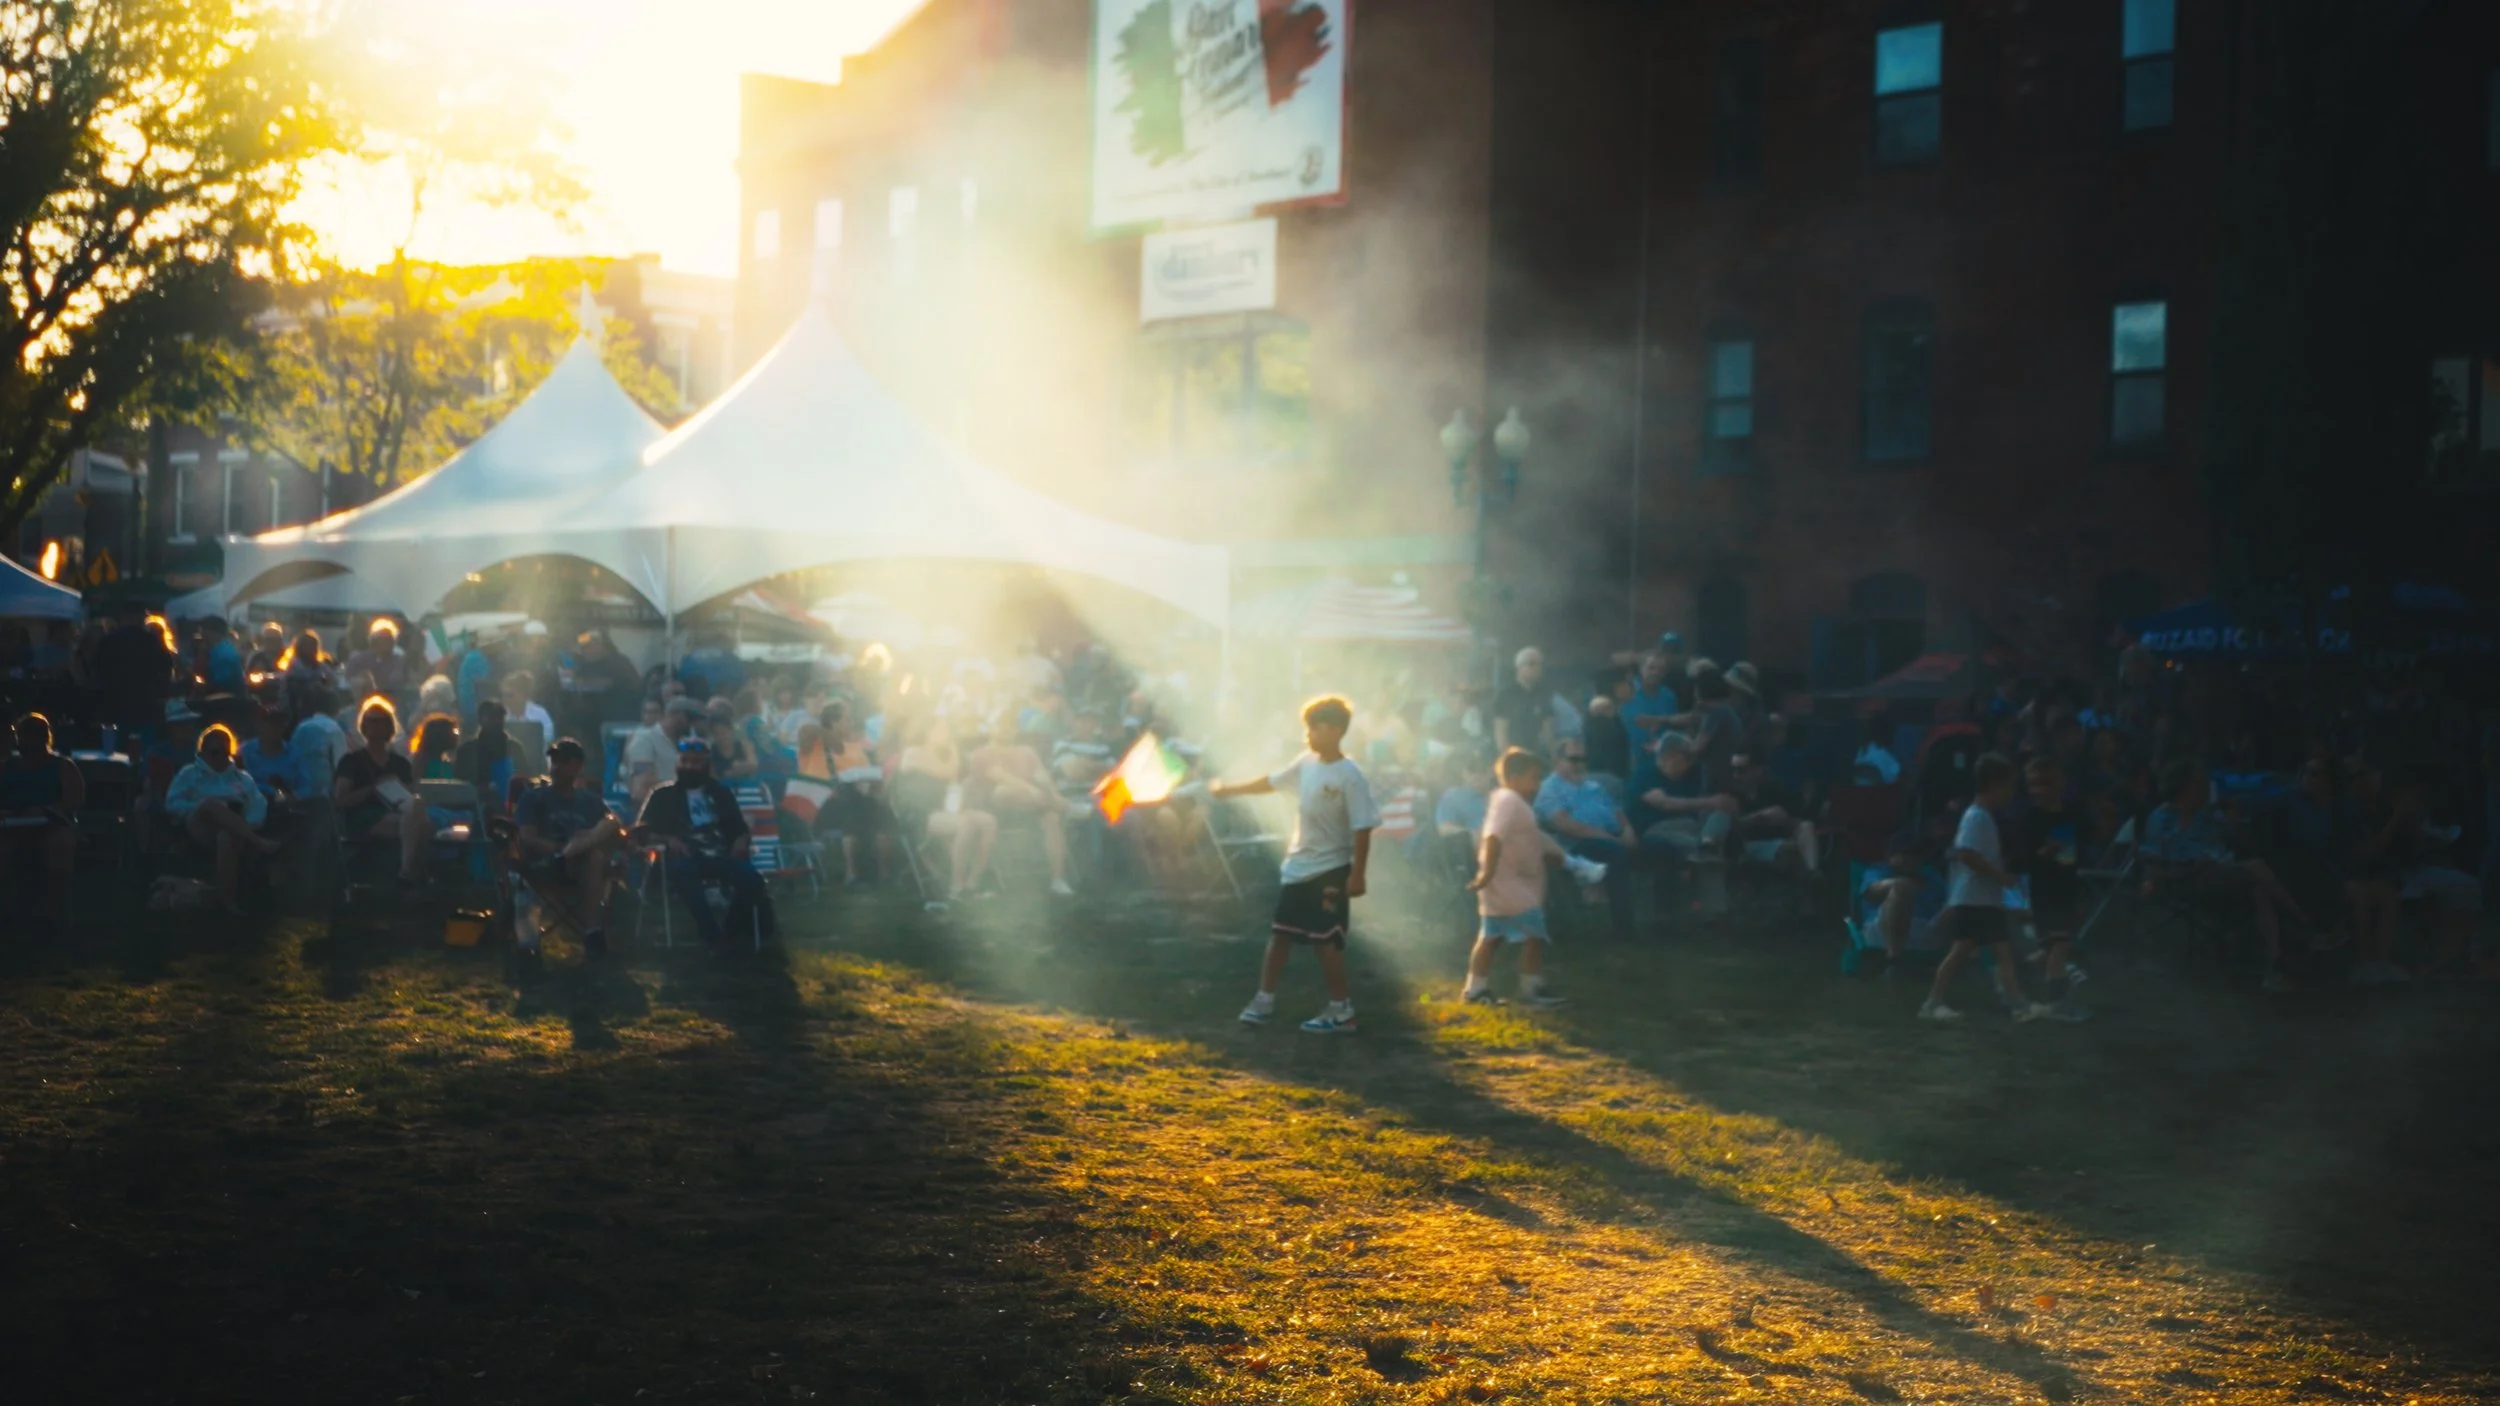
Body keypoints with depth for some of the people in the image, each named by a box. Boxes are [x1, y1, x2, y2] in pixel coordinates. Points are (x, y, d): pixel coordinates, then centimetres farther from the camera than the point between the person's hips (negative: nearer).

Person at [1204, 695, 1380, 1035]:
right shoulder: (1306, 763, 4)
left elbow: (1362, 828, -18)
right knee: (1279, 934, 12)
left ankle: (1342, 1011, 5)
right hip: (1298, 867, 8)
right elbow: (1270, 782, 20)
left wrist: (1357, 874, -21)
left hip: (1330, 870, -8)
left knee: (1325, 940, -5)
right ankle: (1264, 1000, 22)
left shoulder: (1350, 776, -17)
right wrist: (1229, 789, 26)